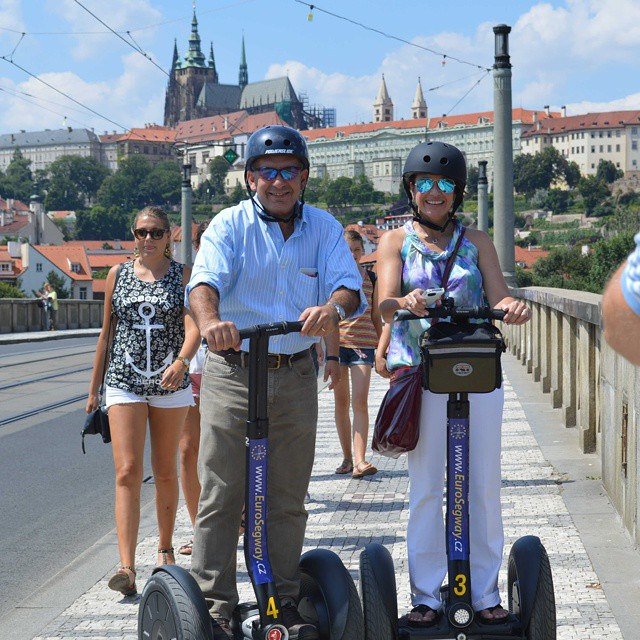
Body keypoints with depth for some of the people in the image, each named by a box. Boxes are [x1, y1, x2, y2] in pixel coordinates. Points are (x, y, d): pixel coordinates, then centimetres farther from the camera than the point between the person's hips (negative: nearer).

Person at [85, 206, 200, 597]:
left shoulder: (183, 275, 2)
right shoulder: (118, 275, 7)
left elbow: (193, 324, -13)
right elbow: (107, 332, 12)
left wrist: (181, 362, -33)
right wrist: (94, 388, 12)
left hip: (171, 385, 0)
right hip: (124, 384, 0)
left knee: (166, 473, 10)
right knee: (128, 472, -11)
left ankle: (166, 551, 29)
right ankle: (127, 568, -17)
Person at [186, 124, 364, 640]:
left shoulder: (324, 228, 6)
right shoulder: (230, 225, -2)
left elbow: (349, 286, -8)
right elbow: (205, 281, -19)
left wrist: (332, 308, -32)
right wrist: (210, 320, -42)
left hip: (296, 375, 3)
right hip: (232, 370, -2)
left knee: (288, 497, 10)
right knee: (221, 494, -2)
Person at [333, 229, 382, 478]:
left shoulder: (371, 278, 10)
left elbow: (376, 317, 15)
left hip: (364, 343, 0)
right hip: (336, 342, 0)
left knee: (360, 401, -11)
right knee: (341, 402, 7)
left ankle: (360, 460, -17)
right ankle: (347, 457, 18)